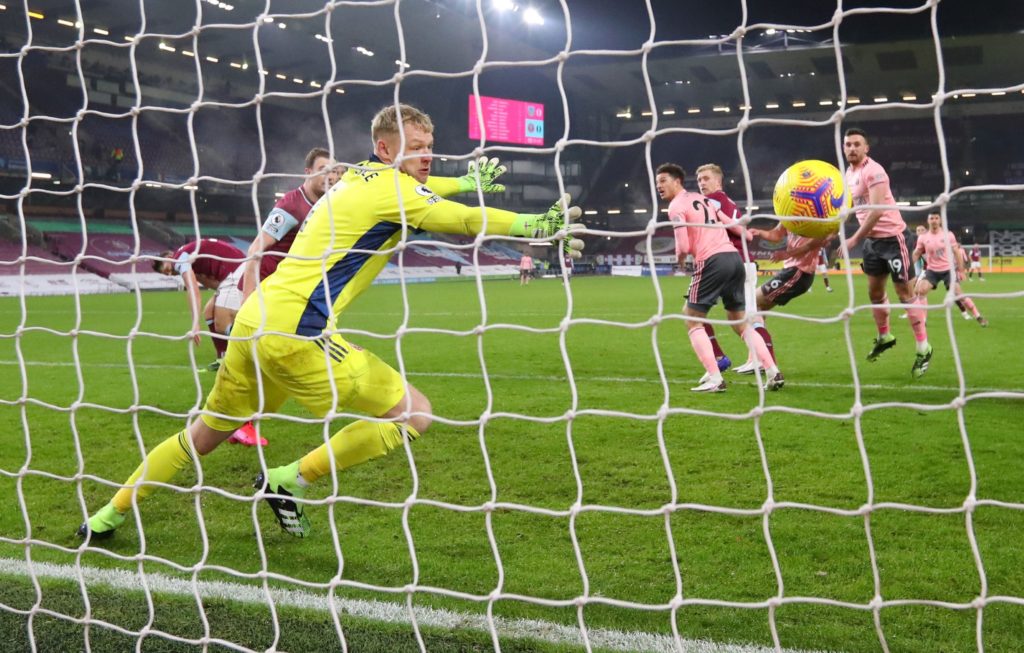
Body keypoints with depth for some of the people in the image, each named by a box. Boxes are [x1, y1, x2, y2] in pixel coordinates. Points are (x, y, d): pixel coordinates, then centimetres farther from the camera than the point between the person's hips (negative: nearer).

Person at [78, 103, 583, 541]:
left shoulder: (359, 178, 20)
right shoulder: (390, 187, -6)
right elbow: (469, 221, -12)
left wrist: (470, 180, 49)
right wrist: (539, 224, -7)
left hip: (256, 320, 9)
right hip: (296, 331, -9)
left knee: (206, 432, 24)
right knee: (413, 413, -3)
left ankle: (108, 516, 31)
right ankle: (289, 481, 2)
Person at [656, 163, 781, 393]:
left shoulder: (676, 206, -2)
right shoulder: (702, 199, 22)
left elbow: (684, 247, -10)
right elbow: (731, 224, 24)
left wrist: (679, 255, 11)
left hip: (712, 262, -7)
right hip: (734, 257, 8)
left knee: (692, 319, 5)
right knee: (741, 322, 16)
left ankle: (714, 379, -7)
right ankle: (773, 372, 5)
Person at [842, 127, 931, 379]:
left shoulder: (874, 171, -19)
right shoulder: (849, 173, 10)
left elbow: (877, 210, -27)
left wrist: (854, 240, -27)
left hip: (892, 236, -8)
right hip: (871, 239, 9)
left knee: (905, 292, -4)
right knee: (874, 291, 16)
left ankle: (923, 349, 3)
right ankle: (884, 337, 35)